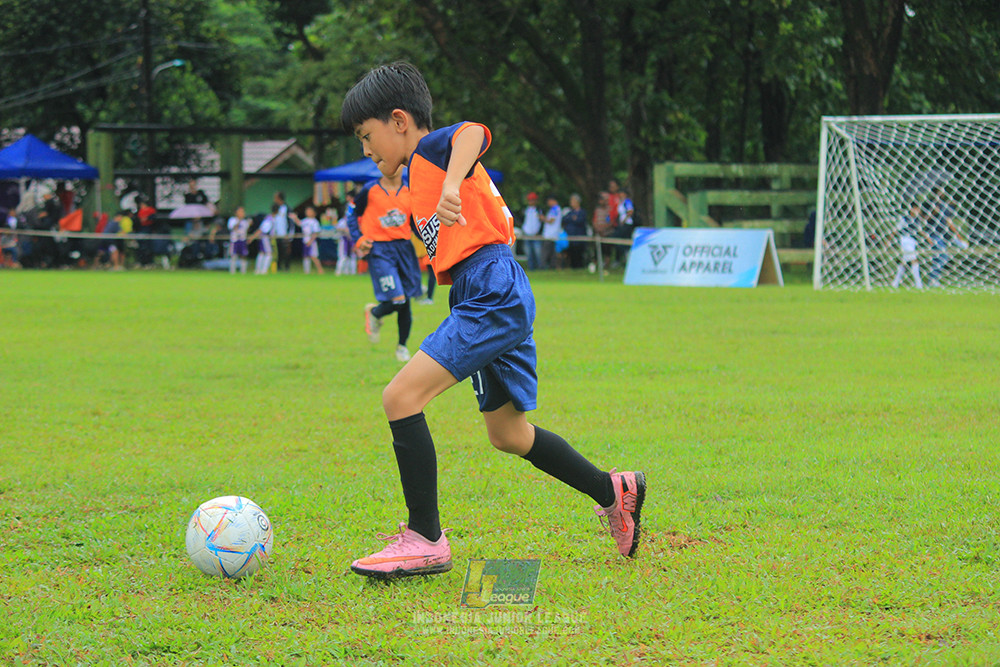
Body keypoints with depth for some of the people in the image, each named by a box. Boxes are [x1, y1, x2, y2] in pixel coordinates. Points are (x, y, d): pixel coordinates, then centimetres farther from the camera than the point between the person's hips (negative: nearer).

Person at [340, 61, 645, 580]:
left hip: (492, 295, -11)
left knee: (401, 397, -17)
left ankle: (425, 540, -16)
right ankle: (612, 492, 32)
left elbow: (474, 133, -29)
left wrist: (452, 185, -45)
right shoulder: (422, 175, 25)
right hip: (491, 302, 11)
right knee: (507, 435, 20)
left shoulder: (433, 148, -4)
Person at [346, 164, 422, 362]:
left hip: (404, 247, 4)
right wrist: (358, 240, -4)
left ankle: (402, 346, 27)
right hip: (379, 250, -4)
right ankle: (374, 313, 19)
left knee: (406, 302, 7)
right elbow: (353, 214, 7)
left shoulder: (409, 190, 4)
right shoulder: (370, 190, -4)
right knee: (397, 300, -16)